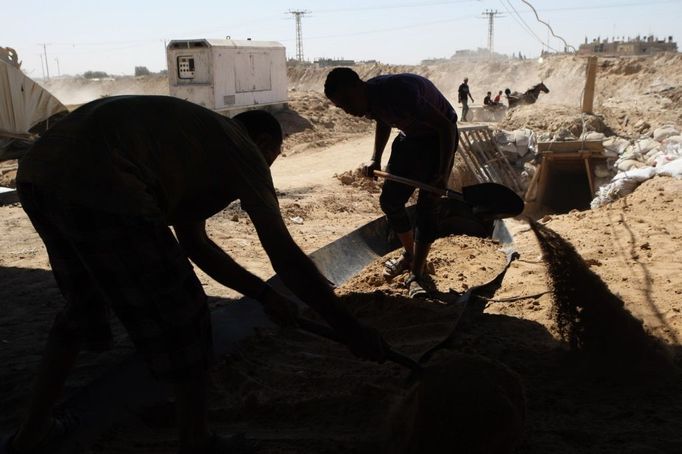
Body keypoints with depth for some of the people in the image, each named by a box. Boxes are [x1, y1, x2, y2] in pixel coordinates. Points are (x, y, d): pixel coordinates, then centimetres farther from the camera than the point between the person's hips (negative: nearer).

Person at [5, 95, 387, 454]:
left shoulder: (193, 138, 30)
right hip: (100, 189, -10)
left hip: (37, 174, 10)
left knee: (85, 305, 30)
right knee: (180, 319, 8)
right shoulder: (243, 150, 7)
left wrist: (264, 294, 33)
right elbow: (286, 258, 0)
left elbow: (194, 244, 32)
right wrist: (351, 329, 8)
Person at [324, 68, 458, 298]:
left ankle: (415, 275, -7)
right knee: (390, 200, 5)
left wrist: (443, 174, -34)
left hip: (438, 137, -7)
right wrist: (375, 158, 1)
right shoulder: (368, 100, -11)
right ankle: (409, 255, 26)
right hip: (409, 137, 8)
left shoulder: (398, 92, -36)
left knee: (426, 206, -14)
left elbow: (446, 126, -32)